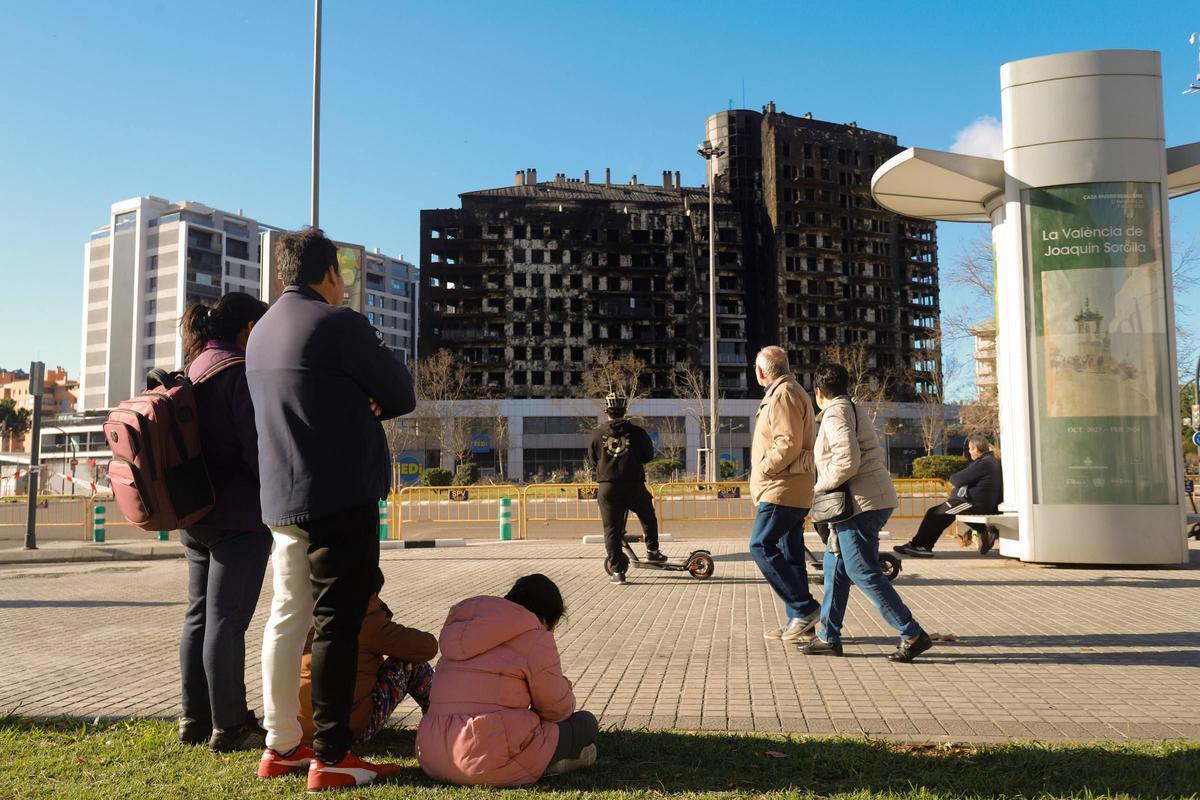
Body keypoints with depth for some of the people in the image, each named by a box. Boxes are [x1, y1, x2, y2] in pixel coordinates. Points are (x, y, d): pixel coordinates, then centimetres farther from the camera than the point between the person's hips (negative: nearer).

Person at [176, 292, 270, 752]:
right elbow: (257, 448, -19)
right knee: (227, 619, -5)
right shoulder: (240, 371, -14)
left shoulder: (193, 370, 14)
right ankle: (229, 725, 3)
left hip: (196, 515, 9)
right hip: (239, 516, -9)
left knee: (200, 615, 13)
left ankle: (195, 719, 22)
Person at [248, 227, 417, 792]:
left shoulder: (261, 333, 16)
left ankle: (281, 746, 21)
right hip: (341, 499, -8)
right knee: (337, 625, -4)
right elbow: (402, 395, -7)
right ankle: (330, 757, 1)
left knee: (287, 619, 13)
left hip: (281, 501, 9)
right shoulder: (337, 323, -11)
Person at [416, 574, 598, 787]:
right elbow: (558, 707, 3)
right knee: (586, 724, 10)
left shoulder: (462, 631, 21)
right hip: (492, 765, -8)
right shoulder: (534, 637, -3)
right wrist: (562, 687, 27)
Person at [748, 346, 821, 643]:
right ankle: (799, 621, 14)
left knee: (761, 546, -10)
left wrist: (764, 468, -12)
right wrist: (765, 473, 17)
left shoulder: (783, 394, -12)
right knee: (789, 553, 10)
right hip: (792, 491, 10)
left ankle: (803, 607, -8)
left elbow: (788, 443, -23)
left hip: (783, 489, -10)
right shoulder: (790, 391, 21)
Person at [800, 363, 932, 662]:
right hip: (873, 500, 10)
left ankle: (913, 635, -5)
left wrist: (822, 485, -10)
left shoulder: (835, 414, -11)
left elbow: (848, 460, -24)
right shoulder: (852, 410, 20)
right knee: (834, 565, 14)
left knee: (864, 573, -7)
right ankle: (828, 637, 18)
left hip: (862, 503, -10)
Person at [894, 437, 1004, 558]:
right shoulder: (992, 460, 16)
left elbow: (958, 479, -17)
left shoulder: (984, 463, -17)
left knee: (933, 513, -7)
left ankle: (918, 546, -1)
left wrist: (952, 478, 5)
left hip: (978, 505, -10)